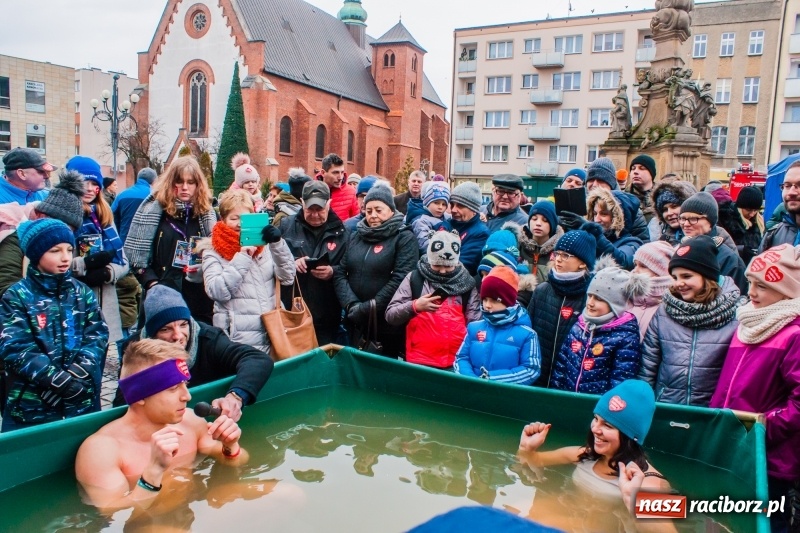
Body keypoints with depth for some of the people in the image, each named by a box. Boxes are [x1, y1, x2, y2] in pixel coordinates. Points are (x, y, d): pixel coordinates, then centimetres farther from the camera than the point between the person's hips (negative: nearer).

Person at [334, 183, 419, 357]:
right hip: (356, 322, 5)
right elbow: (340, 272, 4)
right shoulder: (355, 237, 11)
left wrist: (369, 307, -15)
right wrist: (352, 305, -12)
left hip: (389, 322, -4)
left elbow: (400, 279, -15)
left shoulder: (404, 238, -5)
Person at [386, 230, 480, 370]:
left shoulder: (466, 283, 6)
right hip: (418, 362, 0)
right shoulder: (414, 278, 3)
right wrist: (414, 306, -18)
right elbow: (390, 315, -1)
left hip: (457, 363, 1)